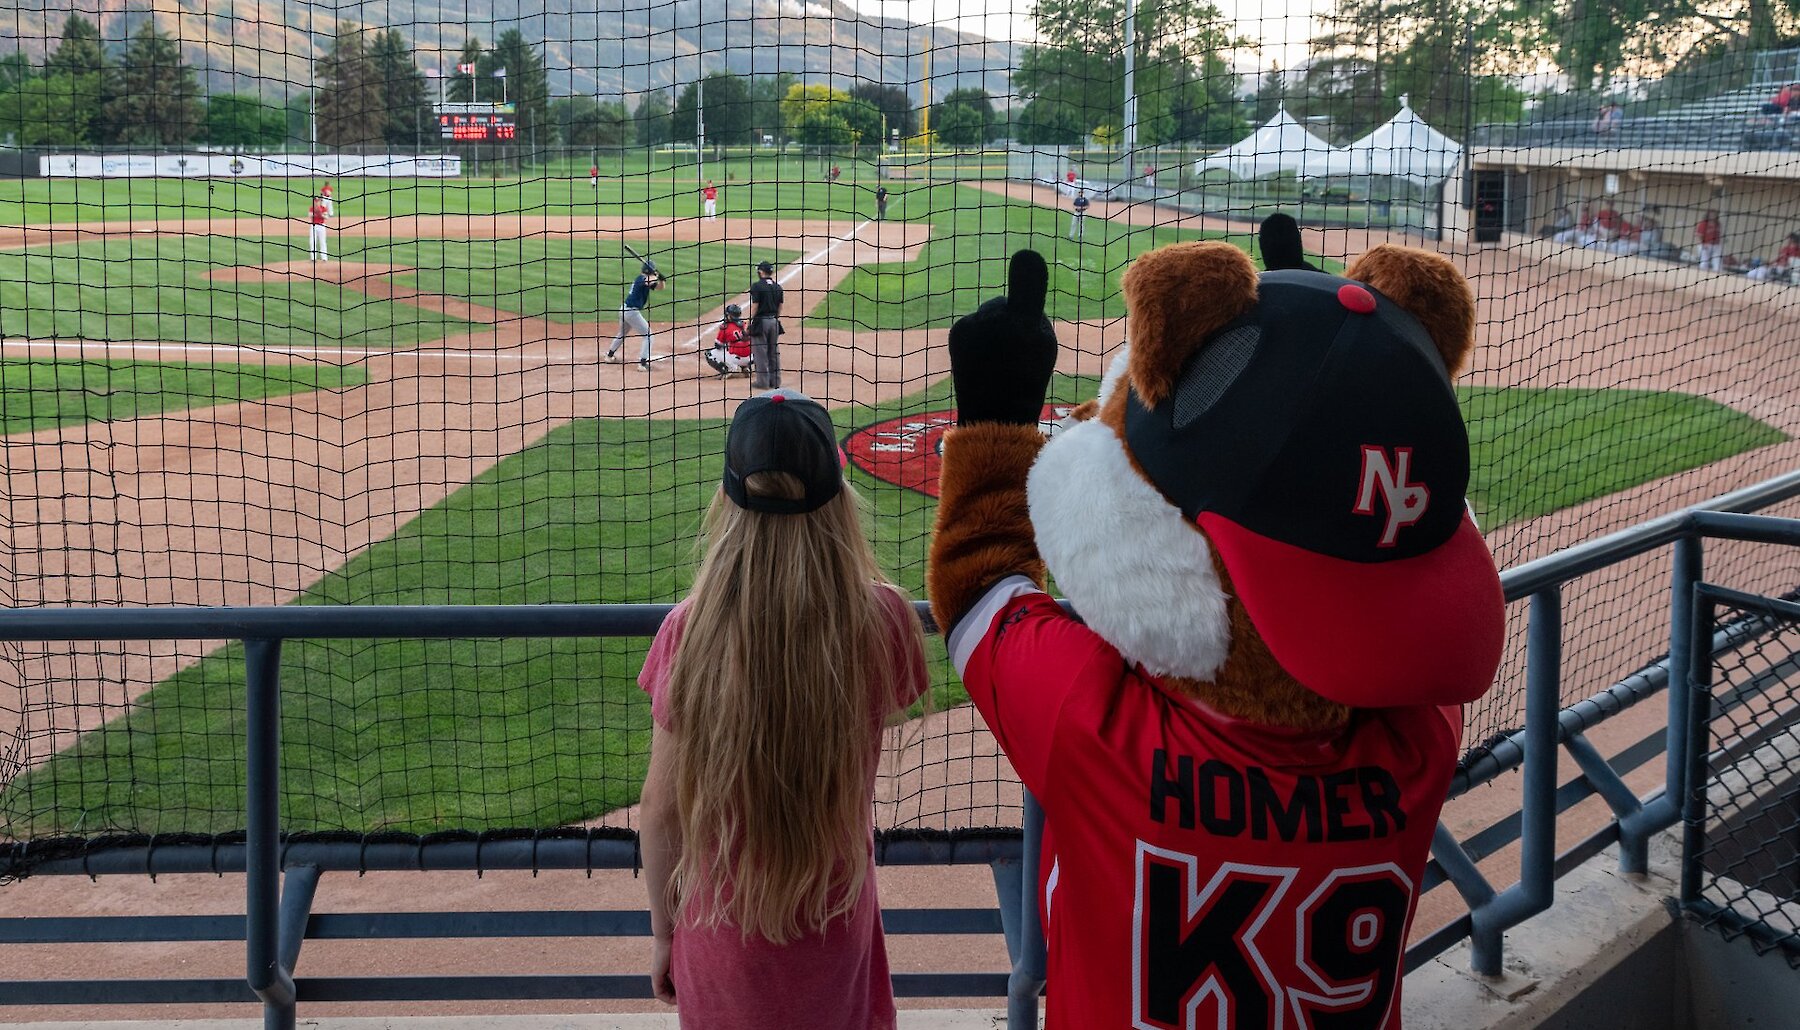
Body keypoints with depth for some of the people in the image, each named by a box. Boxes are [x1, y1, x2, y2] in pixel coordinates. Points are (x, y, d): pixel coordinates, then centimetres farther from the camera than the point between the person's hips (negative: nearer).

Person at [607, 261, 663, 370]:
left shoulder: (641, 279, 13)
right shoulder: (641, 279, -14)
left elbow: (660, 287, 15)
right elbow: (649, 281, -38)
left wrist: (661, 278, -7)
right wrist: (656, 276, -17)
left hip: (623, 310, 10)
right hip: (632, 312, -10)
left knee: (622, 333, 30)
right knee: (648, 335, -4)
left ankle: (610, 354, 44)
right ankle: (643, 362, -10)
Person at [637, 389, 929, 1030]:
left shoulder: (688, 632, -19)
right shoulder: (882, 620, -18)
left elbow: (661, 808, -9)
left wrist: (663, 930, 6)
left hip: (720, 937, 0)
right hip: (837, 930, 0)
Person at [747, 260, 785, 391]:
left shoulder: (757, 286, -11)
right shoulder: (778, 287, 7)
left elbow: (755, 306, -13)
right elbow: (780, 306, 9)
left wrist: (749, 322, -6)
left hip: (761, 321, -6)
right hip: (774, 321, 6)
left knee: (760, 352, 0)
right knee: (774, 352, 11)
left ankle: (763, 381, 1)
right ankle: (775, 381, 15)